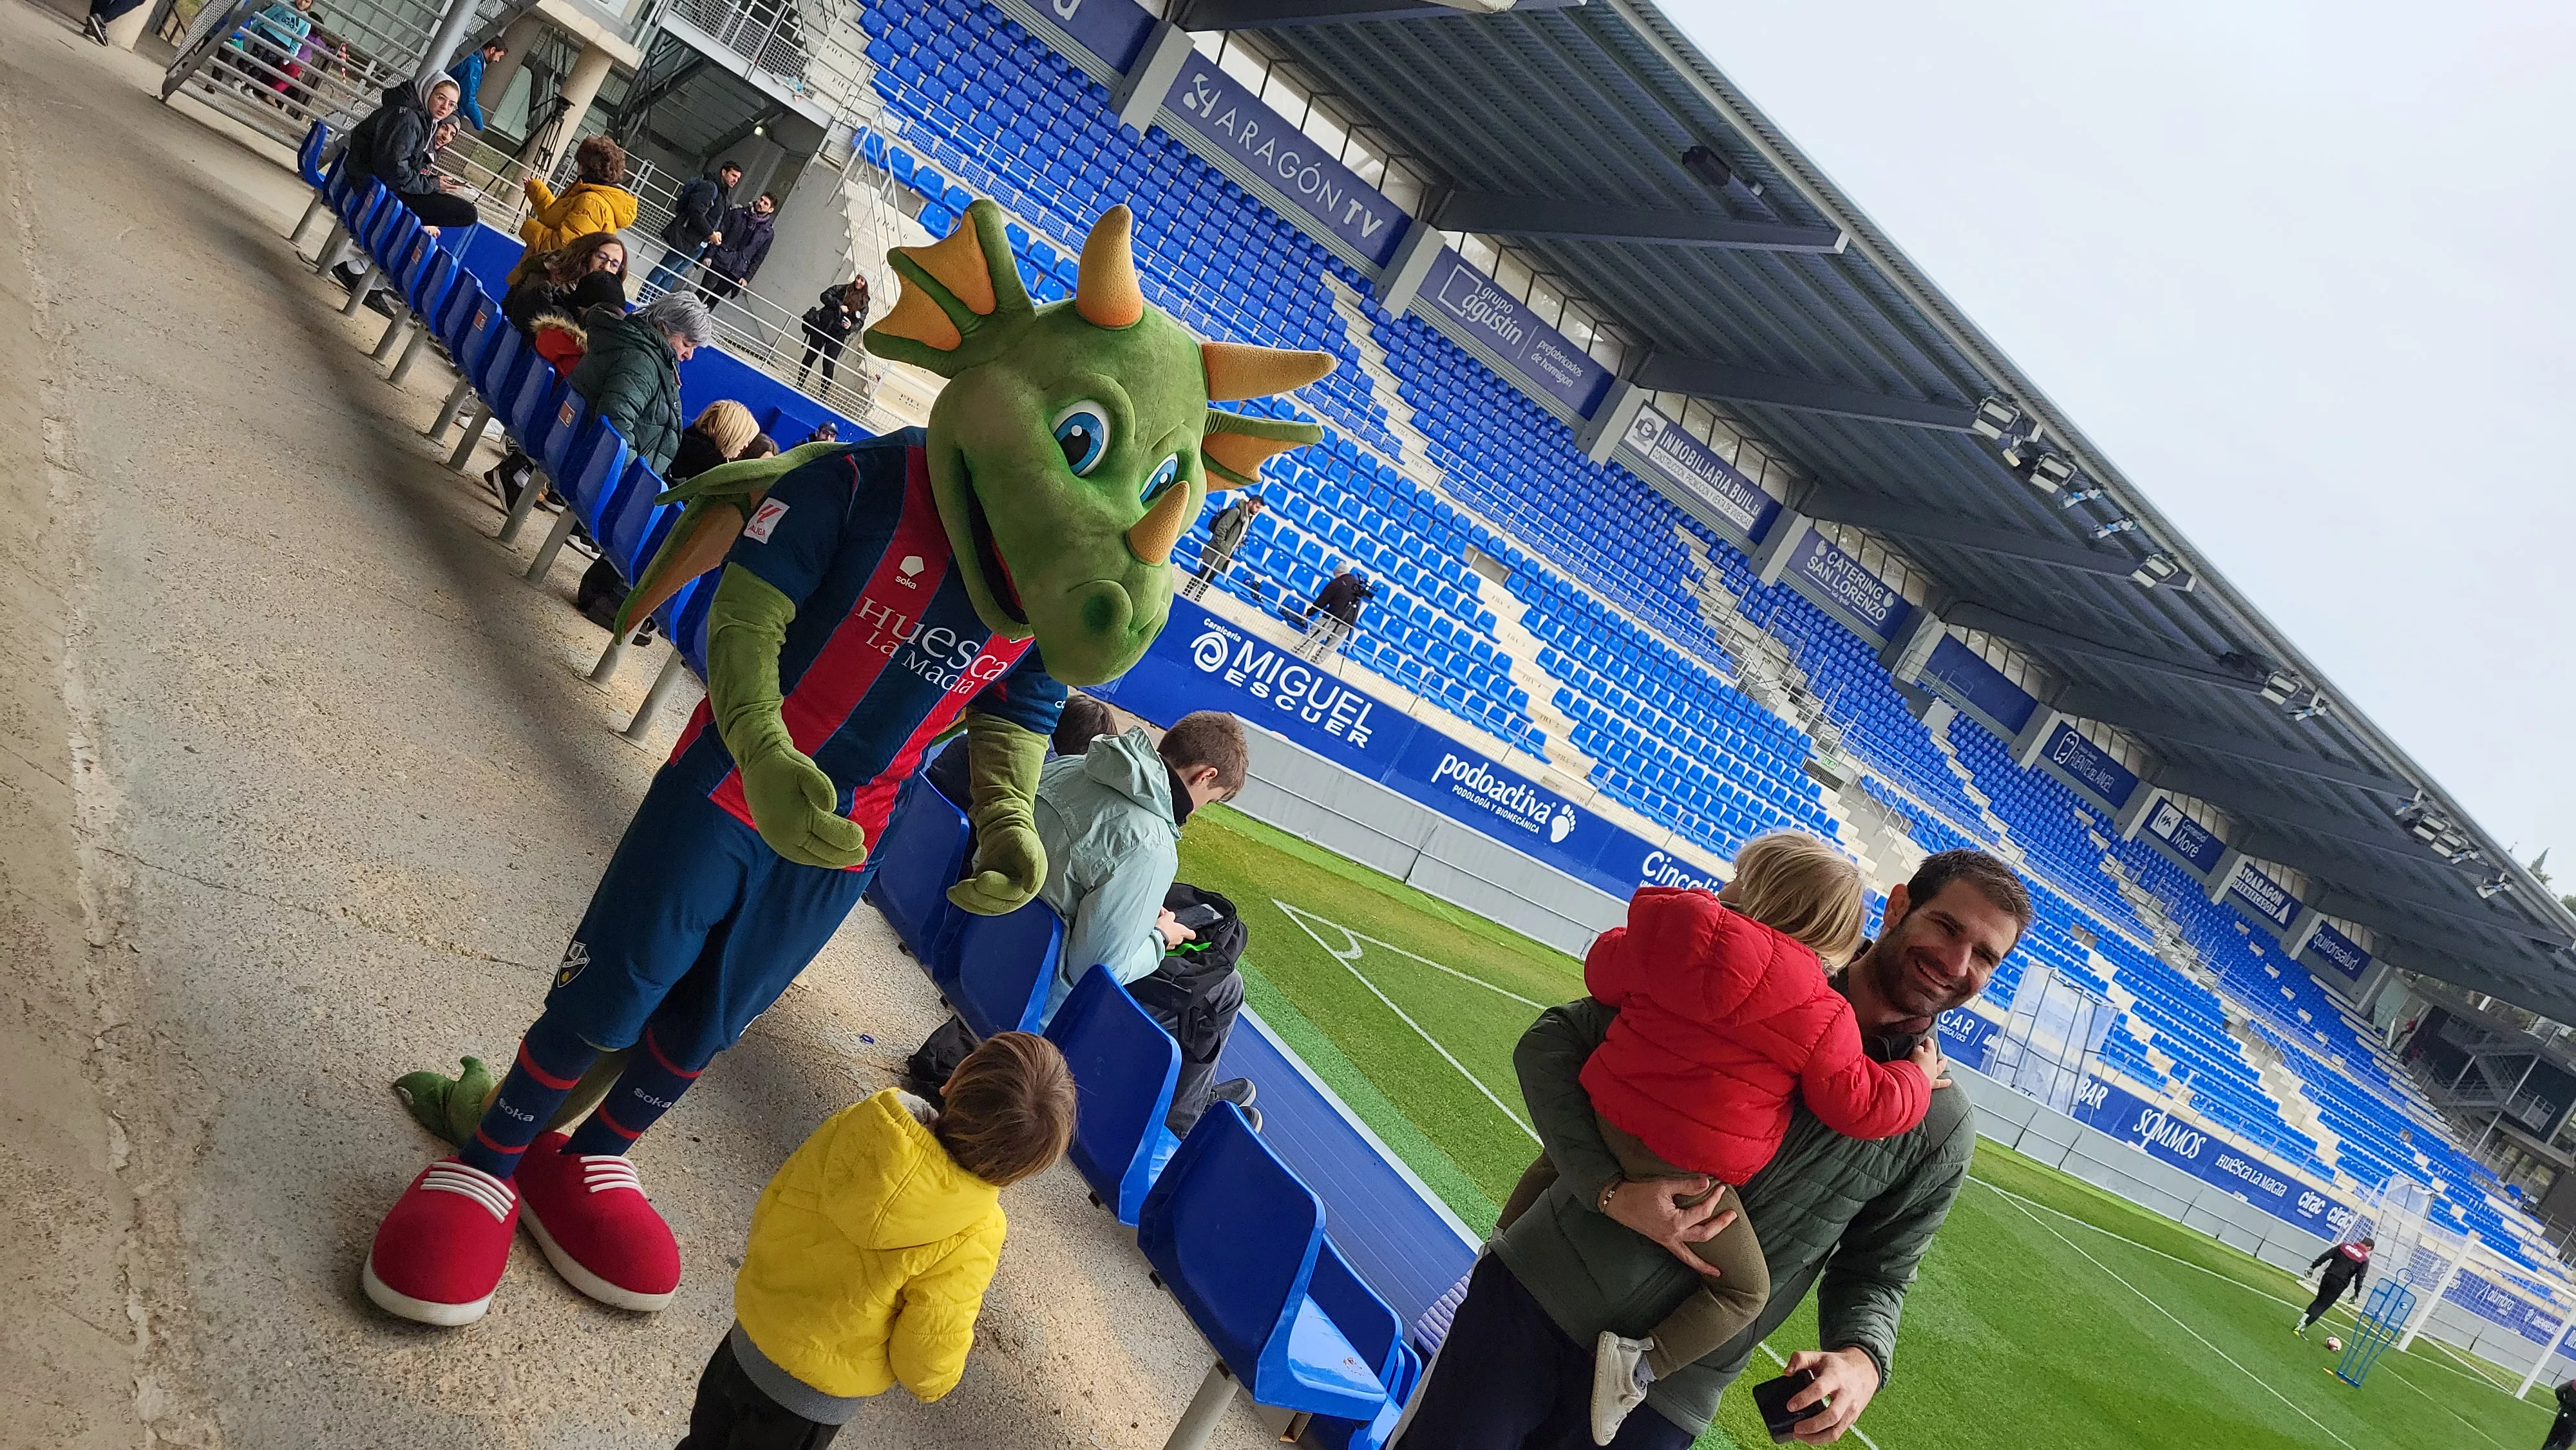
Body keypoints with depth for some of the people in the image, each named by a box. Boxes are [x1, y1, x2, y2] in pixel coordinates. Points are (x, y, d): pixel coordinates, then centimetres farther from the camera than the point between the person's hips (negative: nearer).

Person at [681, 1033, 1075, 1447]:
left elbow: (768, 1209, -7)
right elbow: (927, 1366, -21)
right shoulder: (970, 1240, -32)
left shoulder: (863, 1122, -23)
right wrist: (933, 1383, 4)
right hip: (820, 1395, -3)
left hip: (748, 1334, 3)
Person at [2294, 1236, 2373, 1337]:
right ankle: (2300, 1328, -6)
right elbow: (2360, 1277, -6)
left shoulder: (2344, 1246, 8)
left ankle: (2301, 1324, 15)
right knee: (2321, 1306, 1)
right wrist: (2356, 1293, 0)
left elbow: (2325, 1256, 5)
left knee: (2319, 1301, 22)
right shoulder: (2365, 1260, 0)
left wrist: (2313, 1266, 9)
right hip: (2339, 1285, -3)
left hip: (2328, 1277, 3)